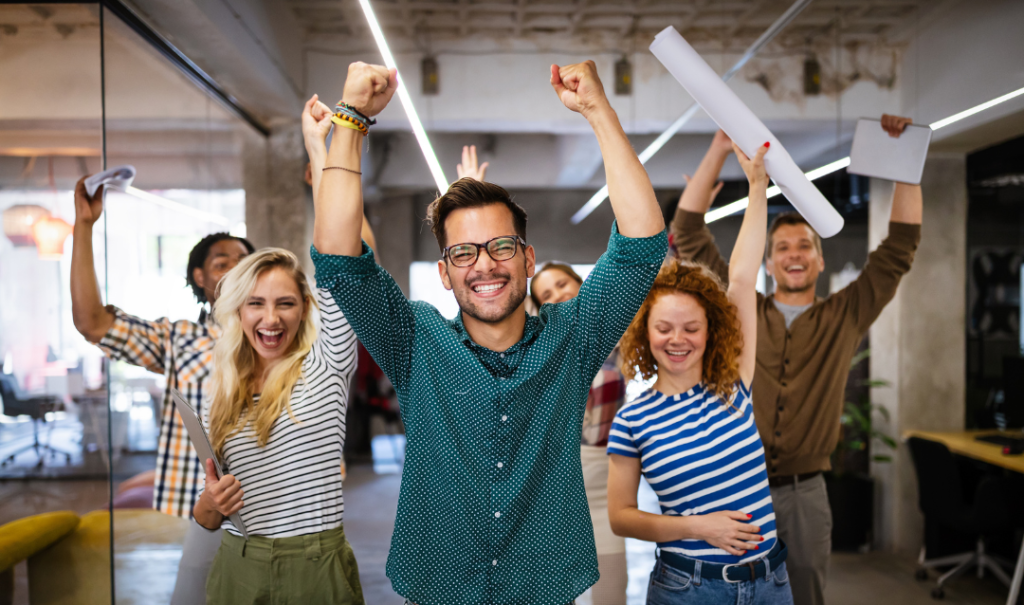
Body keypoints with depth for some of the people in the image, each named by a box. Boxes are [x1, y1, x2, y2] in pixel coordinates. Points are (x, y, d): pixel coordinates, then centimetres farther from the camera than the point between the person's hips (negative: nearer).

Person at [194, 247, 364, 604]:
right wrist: (210, 504, -9)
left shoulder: (326, 367, -5)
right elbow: (207, 519, 10)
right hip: (237, 570, 3)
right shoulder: (222, 399, 5)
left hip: (317, 572, -3)